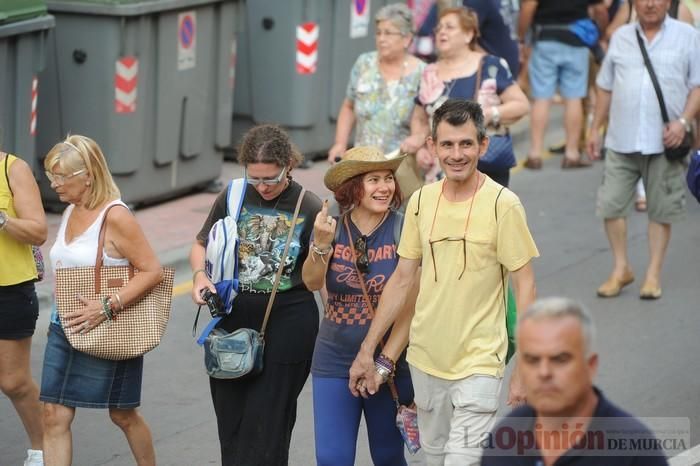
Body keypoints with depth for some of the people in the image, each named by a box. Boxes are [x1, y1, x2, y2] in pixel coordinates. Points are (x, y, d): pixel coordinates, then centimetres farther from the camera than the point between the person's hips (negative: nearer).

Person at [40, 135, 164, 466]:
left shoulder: (115, 216, -17)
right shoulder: (70, 212, 9)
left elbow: (152, 271, -19)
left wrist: (107, 308, -25)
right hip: (65, 328, 7)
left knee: (123, 415, 9)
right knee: (54, 416, -1)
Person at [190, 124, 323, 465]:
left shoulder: (309, 209, -7)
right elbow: (201, 245, 12)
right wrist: (200, 275, -5)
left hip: (287, 322, -4)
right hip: (233, 319, 4)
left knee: (266, 426, -3)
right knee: (231, 419, 10)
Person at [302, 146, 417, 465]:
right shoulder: (332, 226, 0)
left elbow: (411, 304, -11)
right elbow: (312, 283, -5)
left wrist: (388, 359, -16)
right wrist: (321, 243, -21)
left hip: (390, 363, -2)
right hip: (334, 362, 2)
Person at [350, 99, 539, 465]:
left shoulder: (502, 204, -11)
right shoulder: (421, 201, 2)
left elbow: (524, 286, -9)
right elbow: (402, 279, 10)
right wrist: (366, 351, 10)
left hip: (478, 362, -5)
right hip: (425, 358, 5)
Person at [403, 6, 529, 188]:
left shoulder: (490, 67, -3)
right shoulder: (430, 74, 11)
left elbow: (521, 105, -2)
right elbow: (419, 119, 18)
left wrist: (490, 114, -18)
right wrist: (419, 147, -1)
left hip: (487, 168, -4)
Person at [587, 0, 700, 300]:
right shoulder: (621, 37, 11)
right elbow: (606, 87, 16)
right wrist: (595, 128, 13)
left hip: (663, 141, -3)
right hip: (621, 140, 3)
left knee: (662, 210, 4)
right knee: (611, 204, 0)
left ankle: (654, 275, 14)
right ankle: (621, 269, 15)